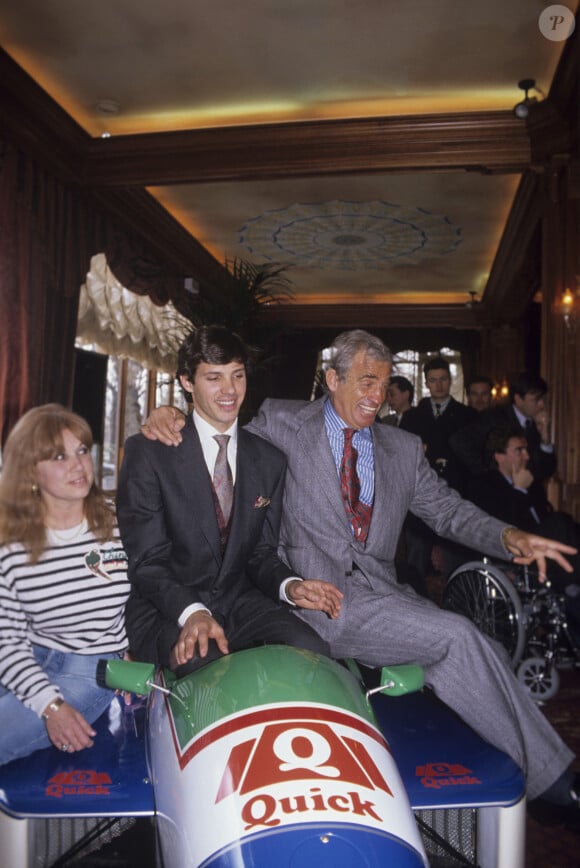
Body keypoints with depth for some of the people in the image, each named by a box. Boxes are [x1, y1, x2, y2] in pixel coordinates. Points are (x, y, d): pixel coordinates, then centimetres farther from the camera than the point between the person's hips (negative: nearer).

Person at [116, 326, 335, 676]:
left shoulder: (270, 461, 7)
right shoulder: (148, 452, -7)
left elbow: (262, 552, 10)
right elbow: (146, 561, -11)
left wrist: (289, 586, -13)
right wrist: (192, 612, -29)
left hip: (238, 601, 4)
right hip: (166, 609, -4)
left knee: (312, 652, -23)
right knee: (204, 662, -35)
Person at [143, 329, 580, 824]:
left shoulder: (404, 448, 17)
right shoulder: (283, 424, 4)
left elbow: (447, 509, 13)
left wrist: (509, 537, -5)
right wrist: (170, 417, -11)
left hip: (382, 595, 5)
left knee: (461, 652, -24)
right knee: (458, 638, -22)